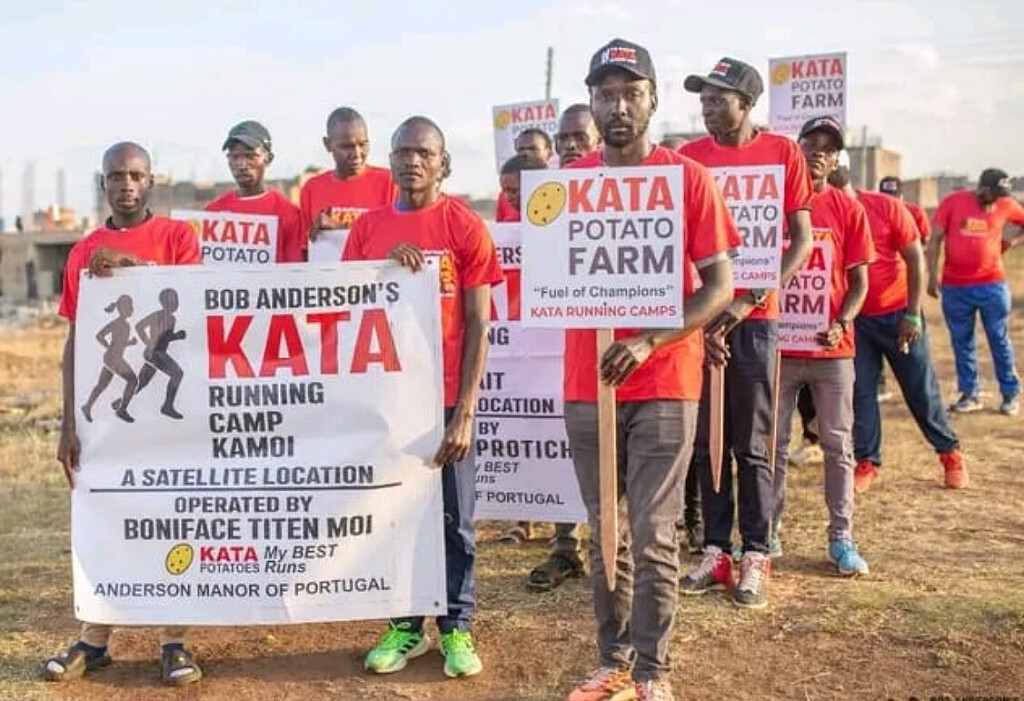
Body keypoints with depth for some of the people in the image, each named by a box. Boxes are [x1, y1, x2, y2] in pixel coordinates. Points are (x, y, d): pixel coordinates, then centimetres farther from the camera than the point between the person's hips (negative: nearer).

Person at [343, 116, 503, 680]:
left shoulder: (466, 228, -3)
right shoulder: (367, 228, 7)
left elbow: (477, 327, -4)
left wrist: (465, 412, -9)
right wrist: (385, 263, -12)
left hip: (445, 397, -3)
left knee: (453, 517, 7)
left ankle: (457, 628, 21)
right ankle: (404, 627, 23)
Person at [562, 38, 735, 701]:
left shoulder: (689, 178, -3)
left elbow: (721, 284, -5)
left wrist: (649, 342, -18)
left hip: (664, 386, -3)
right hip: (586, 385, 3)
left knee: (653, 537, 0)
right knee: (605, 536, 11)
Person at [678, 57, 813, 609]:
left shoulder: (783, 153, 0)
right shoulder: (688, 158, 4)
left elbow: (802, 240, -1)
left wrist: (749, 300, -11)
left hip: (754, 318, -2)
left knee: (752, 446, 4)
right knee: (706, 442, 8)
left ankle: (756, 557, 14)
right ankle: (716, 550, 19)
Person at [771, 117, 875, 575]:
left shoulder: (848, 210, 2)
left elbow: (859, 281, 3)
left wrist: (841, 323, -13)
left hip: (832, 348, 0)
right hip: (778, 344, 0)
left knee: (838, 446, 6)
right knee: (773, 444, 8)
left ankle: (842, 539, 15)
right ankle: (769, 532, 19)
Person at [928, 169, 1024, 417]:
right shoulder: (953, 202, -3)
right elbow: (935, 240, -1)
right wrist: (932, 275, -6)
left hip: (992, 284, 0)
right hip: (954, 287, 0)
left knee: (999, 340, 4)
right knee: (961, 342, 7)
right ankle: (969, 395, 17)